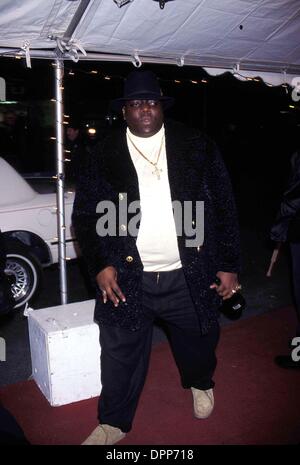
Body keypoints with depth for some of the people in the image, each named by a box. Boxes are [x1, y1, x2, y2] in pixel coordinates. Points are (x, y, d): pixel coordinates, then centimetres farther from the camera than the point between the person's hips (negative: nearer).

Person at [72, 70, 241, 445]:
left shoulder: (197, 147, 1)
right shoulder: (104, 154, 0)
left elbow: (224, 206, 1)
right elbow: (84, 214, 3)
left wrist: (229, 265, -2)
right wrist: (100, 265, -9)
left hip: (190, 276, 1)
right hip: (127, 277, 0)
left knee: (198, 342, 20)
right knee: (121, 354, 11)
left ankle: (200, 384, 54)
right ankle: (114, 423, 36)